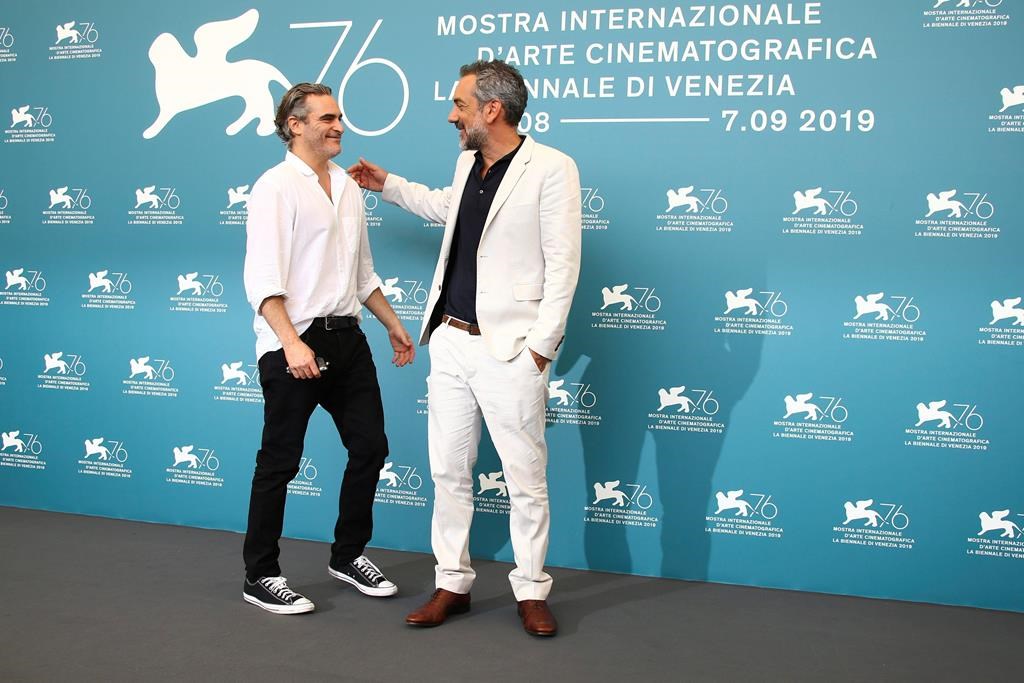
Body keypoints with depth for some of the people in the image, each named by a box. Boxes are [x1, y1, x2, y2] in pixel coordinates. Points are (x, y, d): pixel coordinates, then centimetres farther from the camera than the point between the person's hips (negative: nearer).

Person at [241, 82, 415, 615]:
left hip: (346, 337, 8)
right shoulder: (277, 187, -9)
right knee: (280, 461, 1)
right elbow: (262, 280, -17)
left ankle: (348, 555, 28)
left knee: (370, 446, 10)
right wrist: (291, 344, -27)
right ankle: (260, 576, 16)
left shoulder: (348, 187, 14)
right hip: (295, 341, -7)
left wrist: (393, 324, 21)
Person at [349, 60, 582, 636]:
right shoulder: (467, 163, 12)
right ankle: (453, 584, 25)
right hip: (450, 341, 7)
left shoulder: (552, 169, -10)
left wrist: (542, 345, -15)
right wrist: (388, 184, 35)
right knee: (449, 472, 12)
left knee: (526, 479, 4)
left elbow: (562, 265, -13)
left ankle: (532, 592, 19)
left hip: (509, 350, -7)